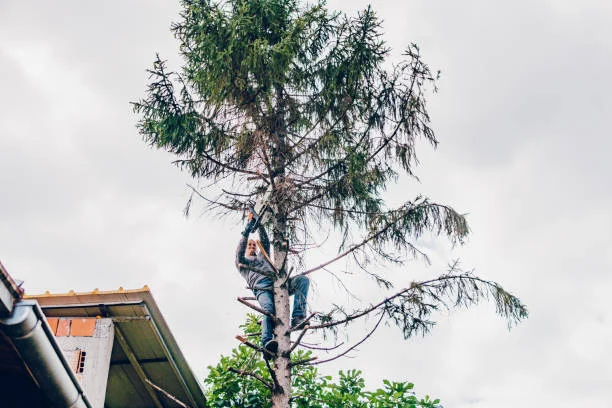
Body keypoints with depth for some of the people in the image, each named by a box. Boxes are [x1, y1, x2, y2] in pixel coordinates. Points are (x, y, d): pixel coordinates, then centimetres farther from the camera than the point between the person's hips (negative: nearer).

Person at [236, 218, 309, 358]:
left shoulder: (262, 256, 46)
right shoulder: (241, 262, 33)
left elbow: (265, 242, 31)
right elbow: (240, 250, 12)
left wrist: (260, 225, 20)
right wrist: (248, 229, 7)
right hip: (260, 287, -4)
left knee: (303, 280, -22)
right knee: (269, 310, -36)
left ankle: (297, 317, -36)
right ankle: (267, 344, -57)